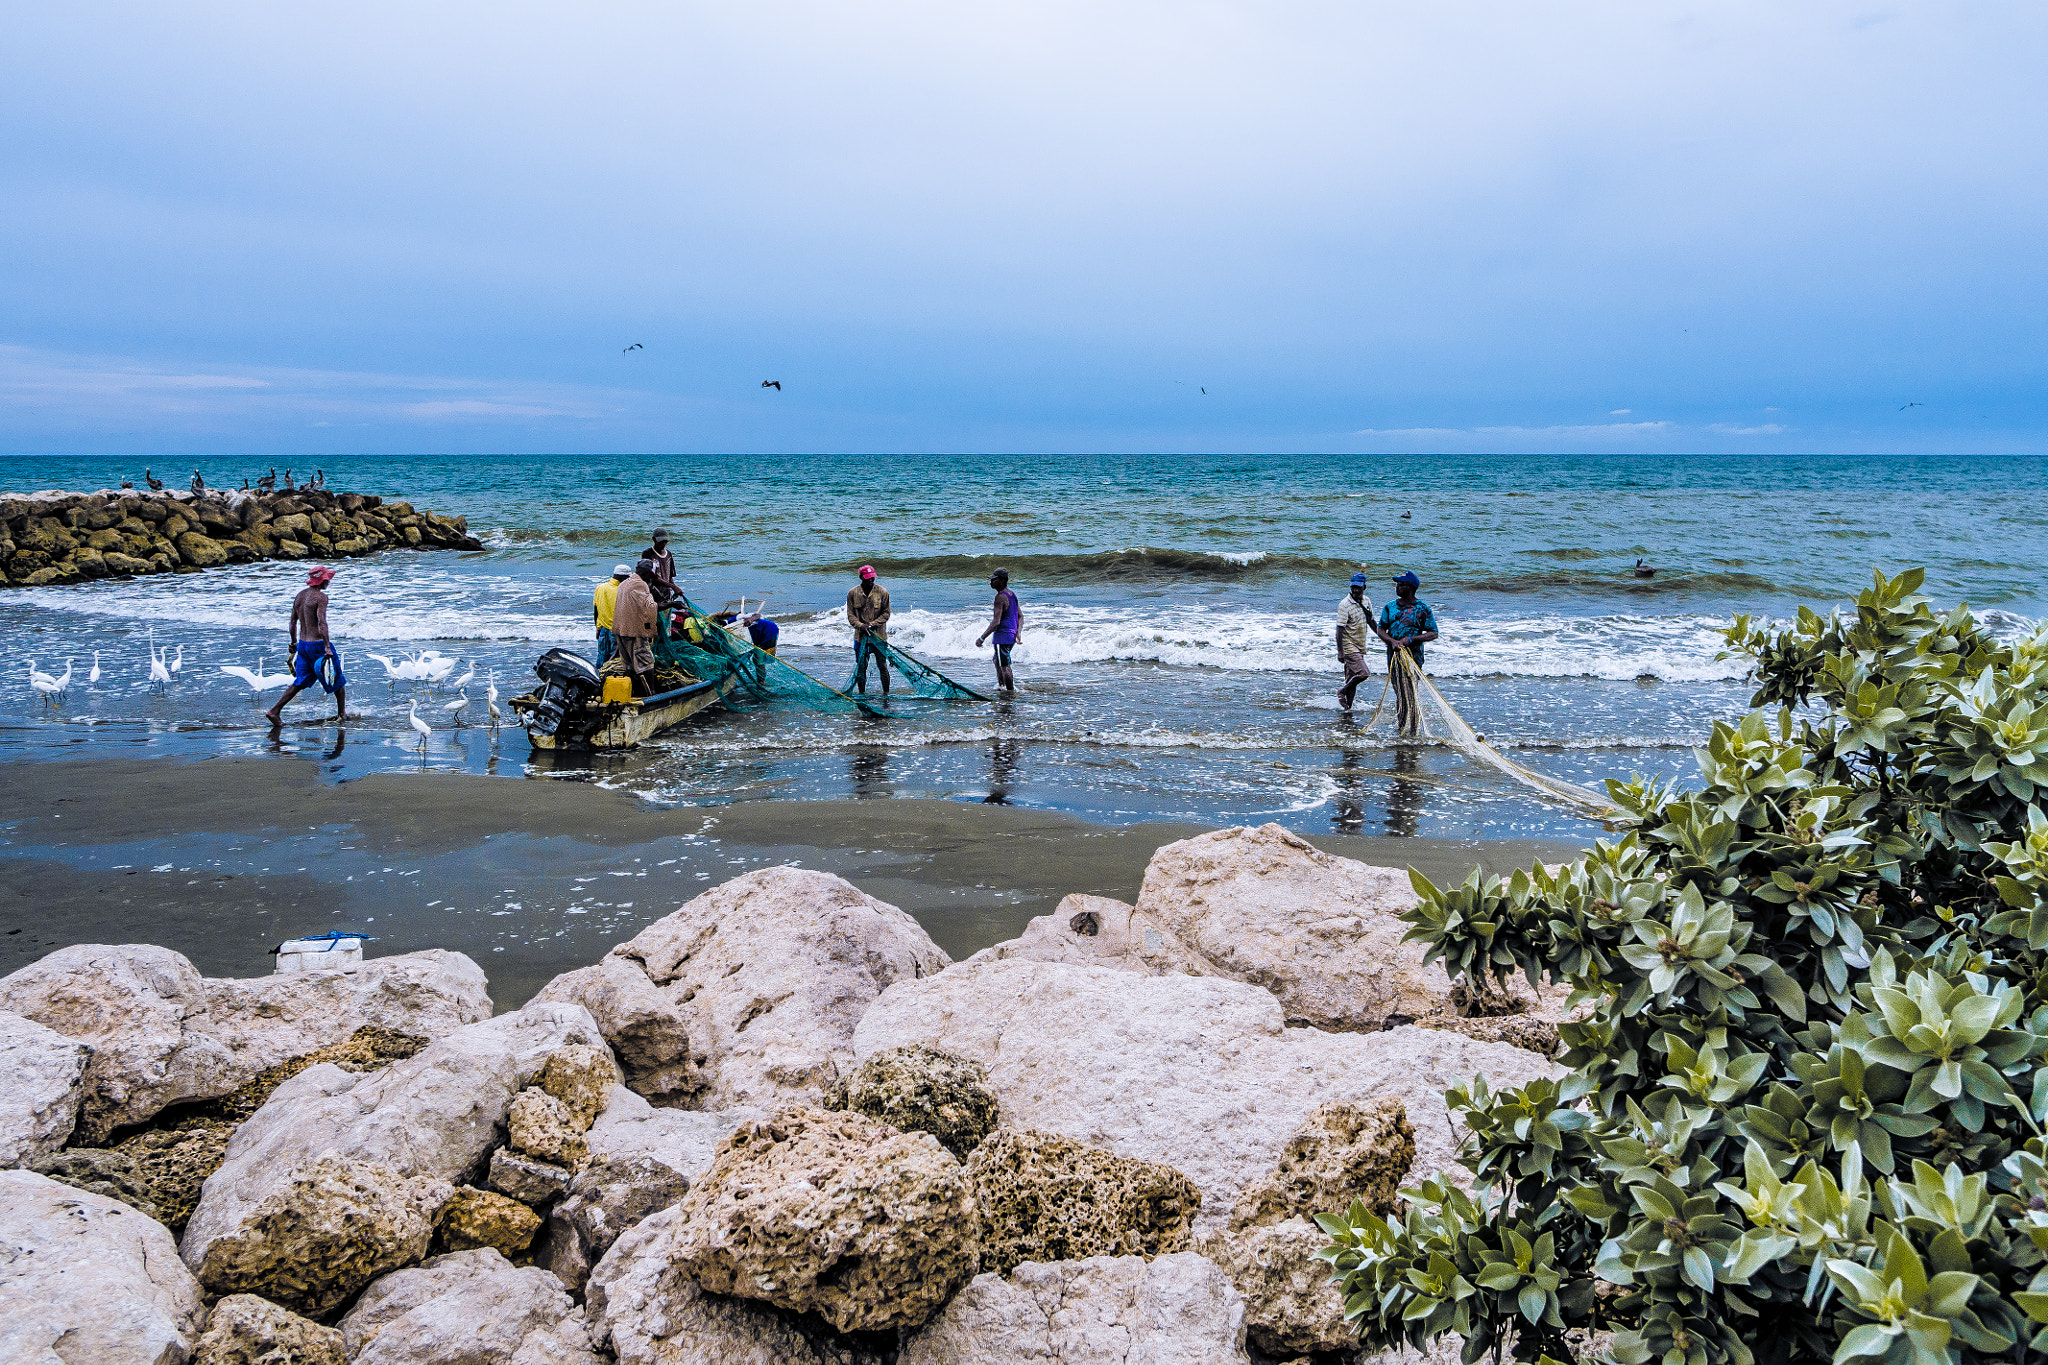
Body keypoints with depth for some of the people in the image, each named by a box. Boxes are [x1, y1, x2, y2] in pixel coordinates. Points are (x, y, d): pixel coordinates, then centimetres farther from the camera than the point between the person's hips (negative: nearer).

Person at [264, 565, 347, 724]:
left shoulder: (300, 595, 10)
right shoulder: (321, 596, -14)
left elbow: (293, 621, 15)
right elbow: (322, 623, -24)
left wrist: (294, 642, 26)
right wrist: (327, 647, -27)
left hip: (302, 644, 8)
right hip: (318, 644, -8)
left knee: (300, 682, 13)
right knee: (339, 680, 10)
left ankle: (274, 711, 4)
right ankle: (342, 714, 17)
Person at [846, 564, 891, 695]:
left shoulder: (882, 592, -4)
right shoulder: (852, 593, -1)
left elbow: (886, 614, 0)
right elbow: (850, 615, 2)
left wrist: (872, 624, -12)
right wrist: (860, 625, -16)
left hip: (879, 636, -1)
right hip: (861, 636, 1)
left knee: (882, 666, 3)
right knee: (860, 667, 4)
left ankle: (886, 693, 15)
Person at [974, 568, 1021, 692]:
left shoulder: (1000, 597, -19)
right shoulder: (1012, 594, 11)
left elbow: (996, 622, -24)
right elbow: (1020, 616, 14)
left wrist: (982, 638, -20)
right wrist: (1017, 633, 9)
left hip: (1002, 635, -10)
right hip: (1011, 635, 10)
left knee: (1004, 666, -4)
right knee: (997, 661, 25)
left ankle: (1010, 691, 0)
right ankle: (1001, 685, 36)